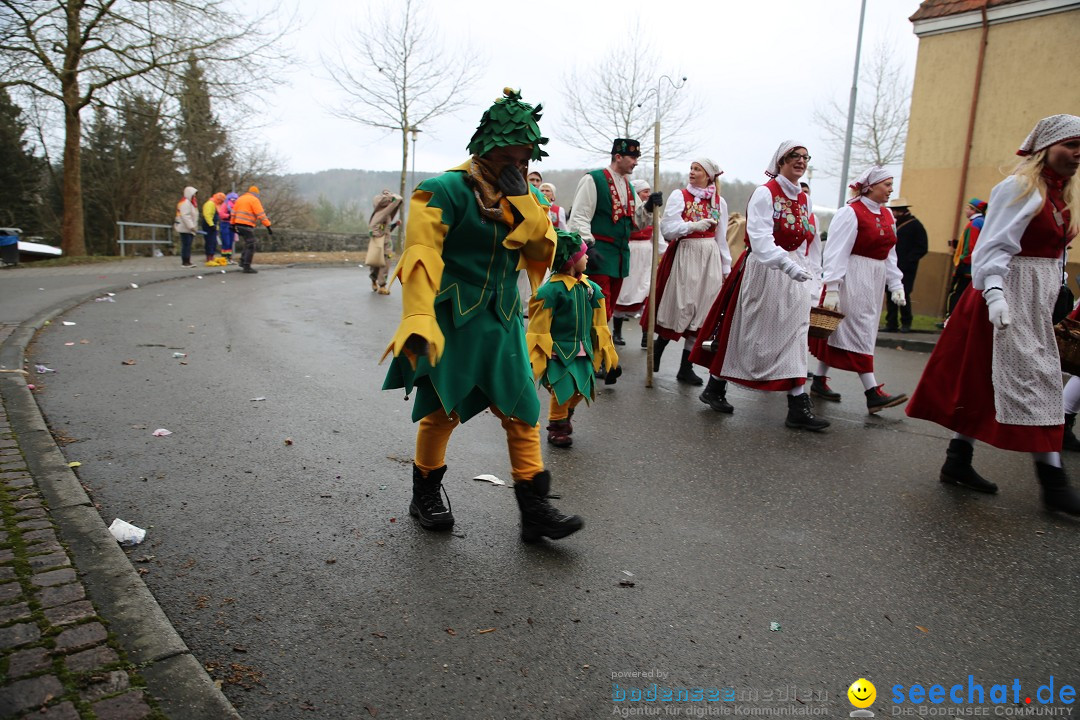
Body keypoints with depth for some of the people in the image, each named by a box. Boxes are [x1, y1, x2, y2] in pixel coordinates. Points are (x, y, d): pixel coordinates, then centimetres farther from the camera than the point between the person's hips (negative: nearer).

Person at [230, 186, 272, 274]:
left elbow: (234, 213, 19)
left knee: (249, 243, 22)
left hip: (238, 225, 8)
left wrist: (233, 224, 24)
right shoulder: (254, 200, -5)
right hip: (247, 226, -8)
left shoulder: (240, 199, 18)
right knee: (251, 246, -3)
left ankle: (243, 261, 17)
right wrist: (268, 226, -15)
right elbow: (261, 215, -13)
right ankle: (247, 267, -5)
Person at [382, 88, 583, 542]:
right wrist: (420, 321, -28)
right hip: (453, 321, -5)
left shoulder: (519, 197, 11)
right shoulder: (447, 190, -11)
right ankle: (426, 494, 29)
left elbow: (542, 249, 1)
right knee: (442, 410, 6)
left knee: (522, 410, 0)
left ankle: (534, 508, 7)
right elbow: (421, 256, -18)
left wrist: (521, 197, -10)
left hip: (501, 322, 6)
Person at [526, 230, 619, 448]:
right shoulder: (551, 289, -19)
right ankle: (556, 427, 13)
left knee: (583, 388, 9)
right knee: (564, 389, -11)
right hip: (558, 350, -6)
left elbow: (598, 323, 10)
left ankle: (566, 414, 38)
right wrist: (541, 354, -12)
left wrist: (604, 350, 13)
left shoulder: (590, 287, 2)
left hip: (582, 350, 7)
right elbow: (539, 327, -14)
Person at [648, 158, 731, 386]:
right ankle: (656, 351, 18)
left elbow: (721, 239, 12)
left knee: (700, 311, 3)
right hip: (684, 255, -3)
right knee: (679, 308, -3)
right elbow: (667, 230, -9)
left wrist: (726, 268, 11)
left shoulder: (719, 202, 10)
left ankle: (686, 367, 10)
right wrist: (694, 226, -19)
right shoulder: (679, 196, 0)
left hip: (710, 258, 4)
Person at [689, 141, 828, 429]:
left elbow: (806, 240, 18)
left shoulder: (804, 199, 12)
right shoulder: (765, 193, -10)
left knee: (792, 338, 5)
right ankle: (714, 388, 19)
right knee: (743, 333, 1)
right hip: (762, 272, -7)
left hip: (792, 276, 7)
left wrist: (803, 271, 10)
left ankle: (798, 408, 8)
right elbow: (761, 239, -23)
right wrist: (789, 265, -35)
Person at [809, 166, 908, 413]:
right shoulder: (851, 213, -11)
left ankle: (819, 381, 20)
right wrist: (832, 288, -19)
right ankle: (873, 394, -6)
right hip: (851, 280, -8)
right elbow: (837, 252, -15)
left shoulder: (886, 215, 13)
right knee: (859, 332, -7)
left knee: (841, 333, 12)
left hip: (874, 281, 8)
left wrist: (896, 285, 11)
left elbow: (890, 254, 17)